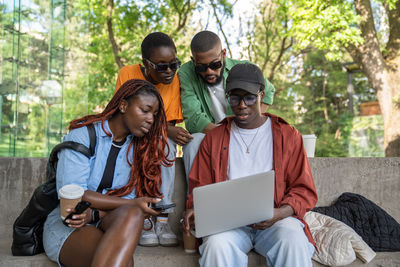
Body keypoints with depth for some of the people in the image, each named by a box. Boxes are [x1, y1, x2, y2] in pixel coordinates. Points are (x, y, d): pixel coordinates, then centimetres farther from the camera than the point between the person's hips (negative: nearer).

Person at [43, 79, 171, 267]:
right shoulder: (82, 135, -4)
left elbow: (128, 198, 4)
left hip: (112, 223, 5)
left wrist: (94, 214, -18)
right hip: (66, 225, -4)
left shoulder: (139, 147, 9)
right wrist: (132, 204, -20)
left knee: (132, 215, -36)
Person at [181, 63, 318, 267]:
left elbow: (304, 191, 8)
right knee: (216, 245, -34)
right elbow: (201, 187, 17)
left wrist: (280, 213, -13)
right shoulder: (214, 138, 17)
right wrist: (194, 210, -7)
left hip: (275, 219, 0)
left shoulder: (288, 135, 12)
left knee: (294, 242, -33)